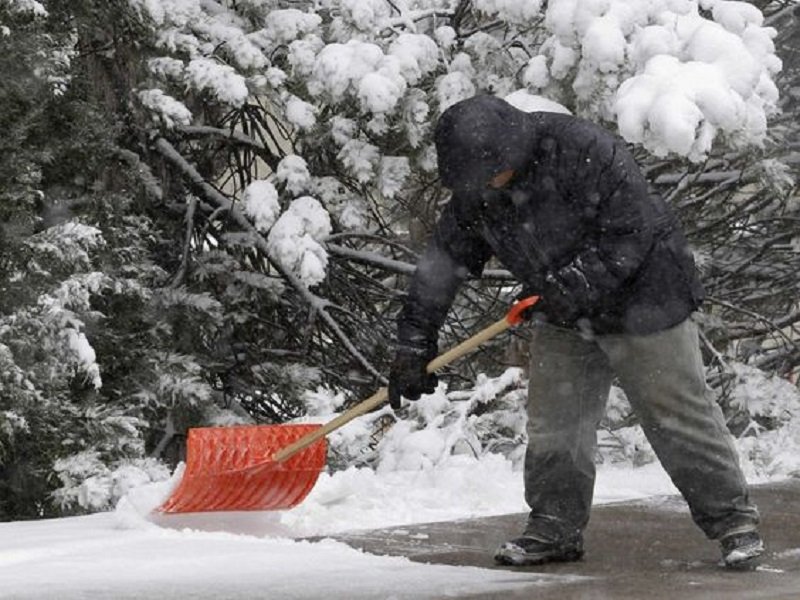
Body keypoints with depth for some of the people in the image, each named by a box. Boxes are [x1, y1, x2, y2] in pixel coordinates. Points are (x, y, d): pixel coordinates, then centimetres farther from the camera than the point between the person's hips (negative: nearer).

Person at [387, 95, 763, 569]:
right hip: (565, 318, 6)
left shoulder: (586, 152, -28)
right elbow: (443, 263, 0)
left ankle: (733, 519, 5)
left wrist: (577, 283, -28)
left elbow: (634, 232, -26)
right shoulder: (475, 193, -7)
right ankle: (556, 528, 18)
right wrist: (414, 345, -2)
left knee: (678, 418, -4)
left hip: (640, 297, -6)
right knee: (553, 424, 5)